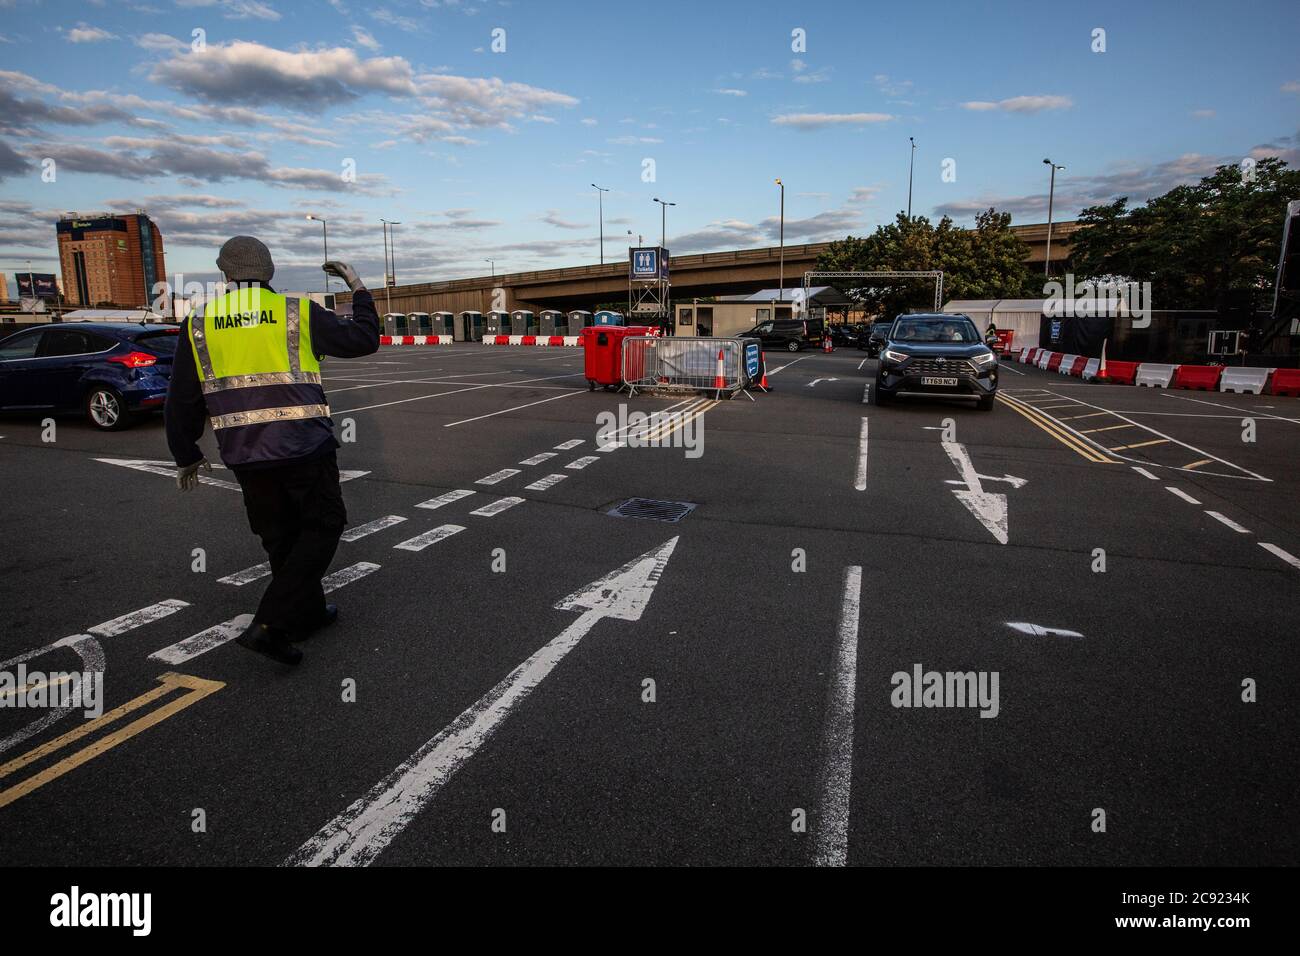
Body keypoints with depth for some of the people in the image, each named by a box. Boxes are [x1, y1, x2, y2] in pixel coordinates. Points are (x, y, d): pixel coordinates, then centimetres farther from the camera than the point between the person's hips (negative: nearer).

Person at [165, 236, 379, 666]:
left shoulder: (199, 324, 6)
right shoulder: (298, 312, -3)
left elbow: (182, 401, 8)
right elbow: (363, 339, 5)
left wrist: (186, 456, 19)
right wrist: (358, 288, 18)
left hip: (245, 454, 4)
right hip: (304, 447, -3)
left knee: (281, 536, 18)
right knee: (323, 526, 8)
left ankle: (307, 614, 31)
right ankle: (270, 623, -3)